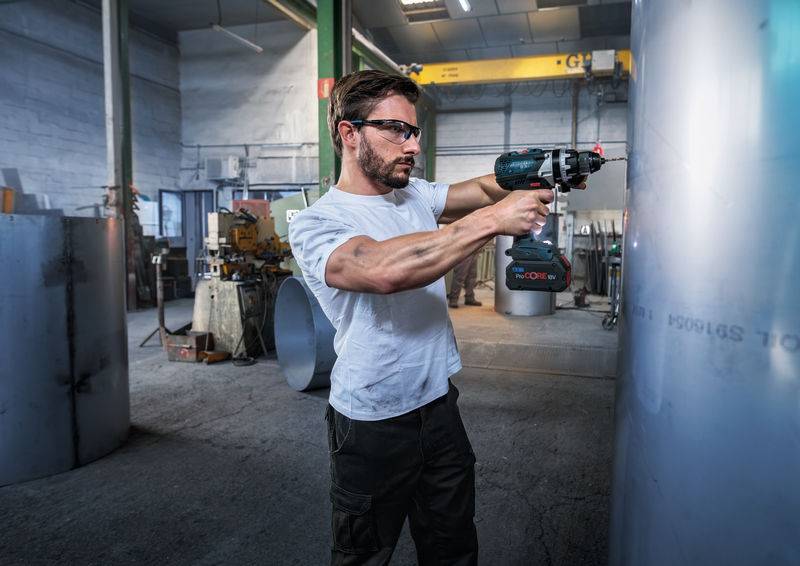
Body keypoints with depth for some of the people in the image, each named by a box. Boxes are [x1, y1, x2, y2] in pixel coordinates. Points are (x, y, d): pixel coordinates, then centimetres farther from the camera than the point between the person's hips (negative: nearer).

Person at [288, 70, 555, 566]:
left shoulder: (415, 194, 5)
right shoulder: (315, 224, -17)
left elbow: (483, 188, 6)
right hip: (371, 427, -5)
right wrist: (492, 220, -34)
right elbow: (384, 269, -35)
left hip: (440, 406, 6)